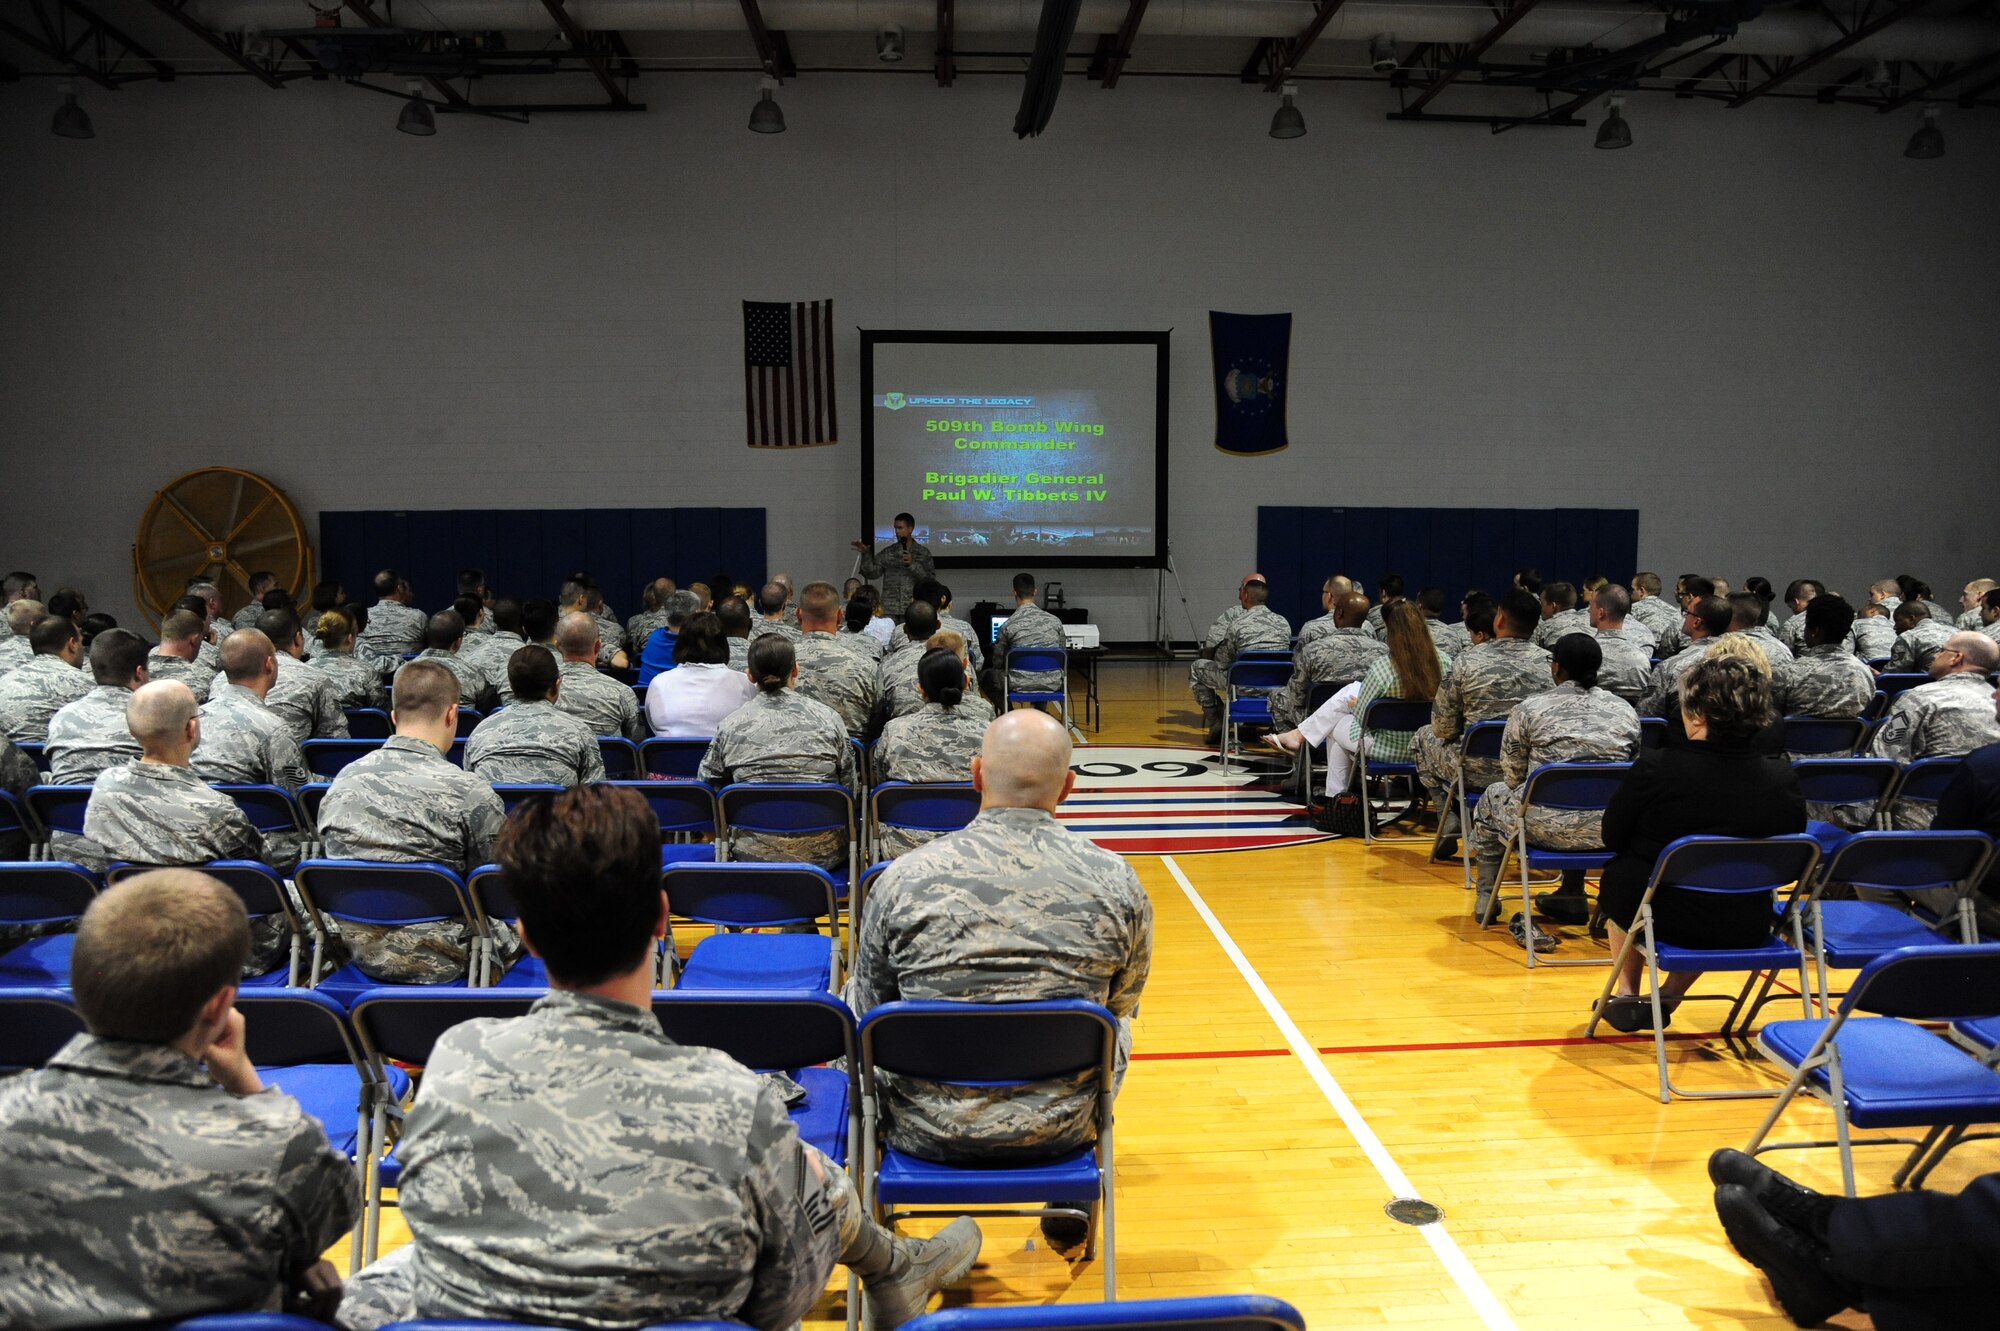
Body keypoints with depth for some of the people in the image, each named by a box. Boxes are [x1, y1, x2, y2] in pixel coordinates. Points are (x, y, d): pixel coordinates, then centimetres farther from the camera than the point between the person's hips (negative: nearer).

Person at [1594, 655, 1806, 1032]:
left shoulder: (1656, 767, -21)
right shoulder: (1783, 777, -13)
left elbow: (1612, 837, -7)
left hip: (1665, 920, -3)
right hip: (1747, 929, 3)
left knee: (1616, 876, 30)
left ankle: (1626, 994, 35)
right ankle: (1668, 998, 34)